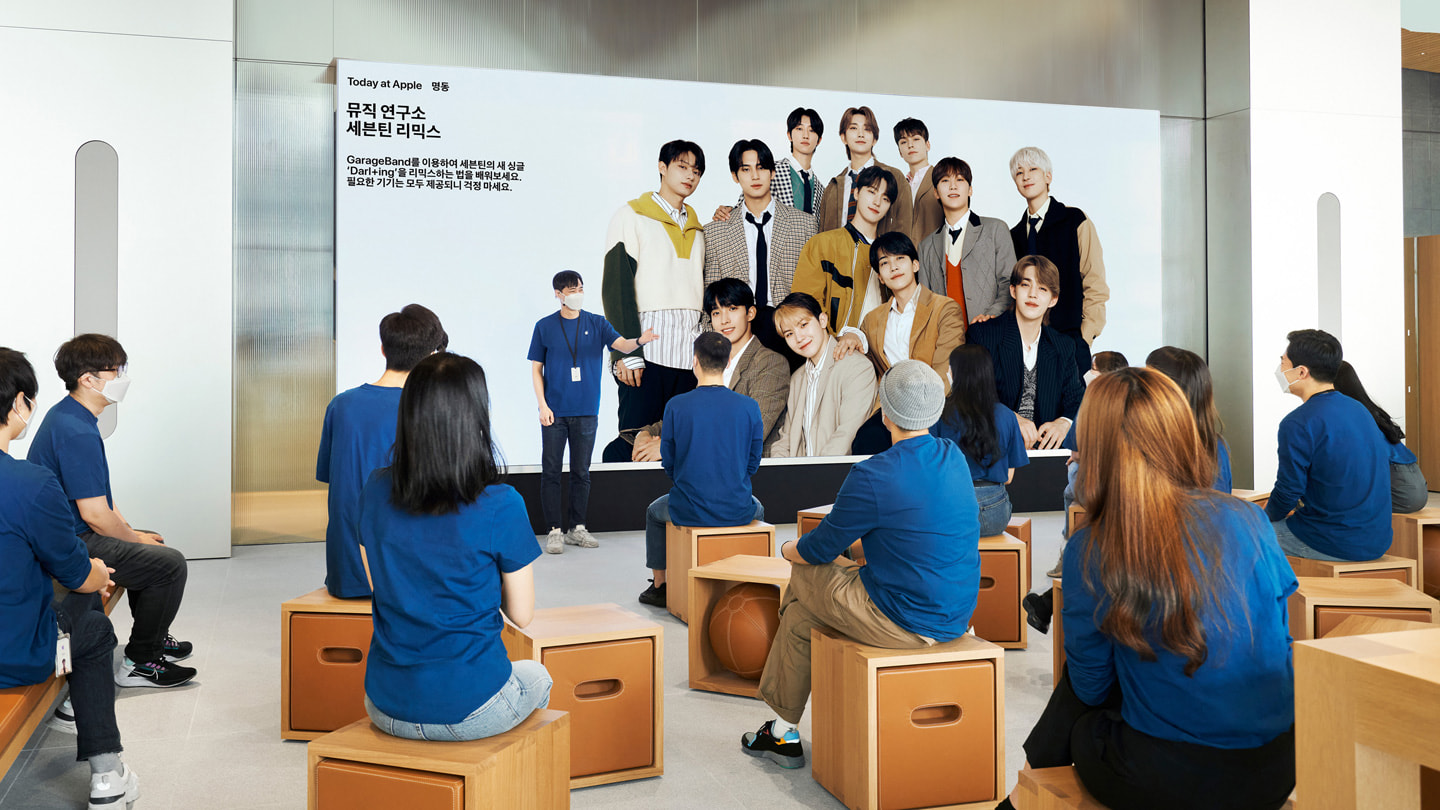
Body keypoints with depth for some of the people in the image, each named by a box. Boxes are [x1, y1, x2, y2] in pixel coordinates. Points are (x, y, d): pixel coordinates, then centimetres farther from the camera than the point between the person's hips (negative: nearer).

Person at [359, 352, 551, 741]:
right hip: (469, 711, -4)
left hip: (387, 708, 4)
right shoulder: (501, 506, -20)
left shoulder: (376, 491, -7)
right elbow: (521, 615, -9)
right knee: (537, 677, 31)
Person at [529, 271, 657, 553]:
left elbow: (621, 344, -8)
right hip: (555, 412, -1)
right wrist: (542, 405, -5)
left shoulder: (597, 324, 6)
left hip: (586, 412, 1)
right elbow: (536, 369, 5)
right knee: (551, 472, 0)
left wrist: (640, 341, -31)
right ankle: (555, 530, 8)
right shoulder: (544, 326, 3)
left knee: (581, 472, 8)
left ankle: (576, 528, 19)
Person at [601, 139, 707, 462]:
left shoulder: (696, 227, 23)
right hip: (646, 348, -5)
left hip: (689, 351, 5)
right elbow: (616, 286, -4)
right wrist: (625, 351, -14)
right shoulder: (632, 216, 5)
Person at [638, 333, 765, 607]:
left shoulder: (676, 406, -11)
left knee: (655, 512, 33)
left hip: (688, 511, -1)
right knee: (757, 508, 38)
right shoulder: (749, 407, -8)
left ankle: (659, 585, 40)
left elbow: (668, 462, 0)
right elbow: (753, 463, 2)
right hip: (738, 511, 1)